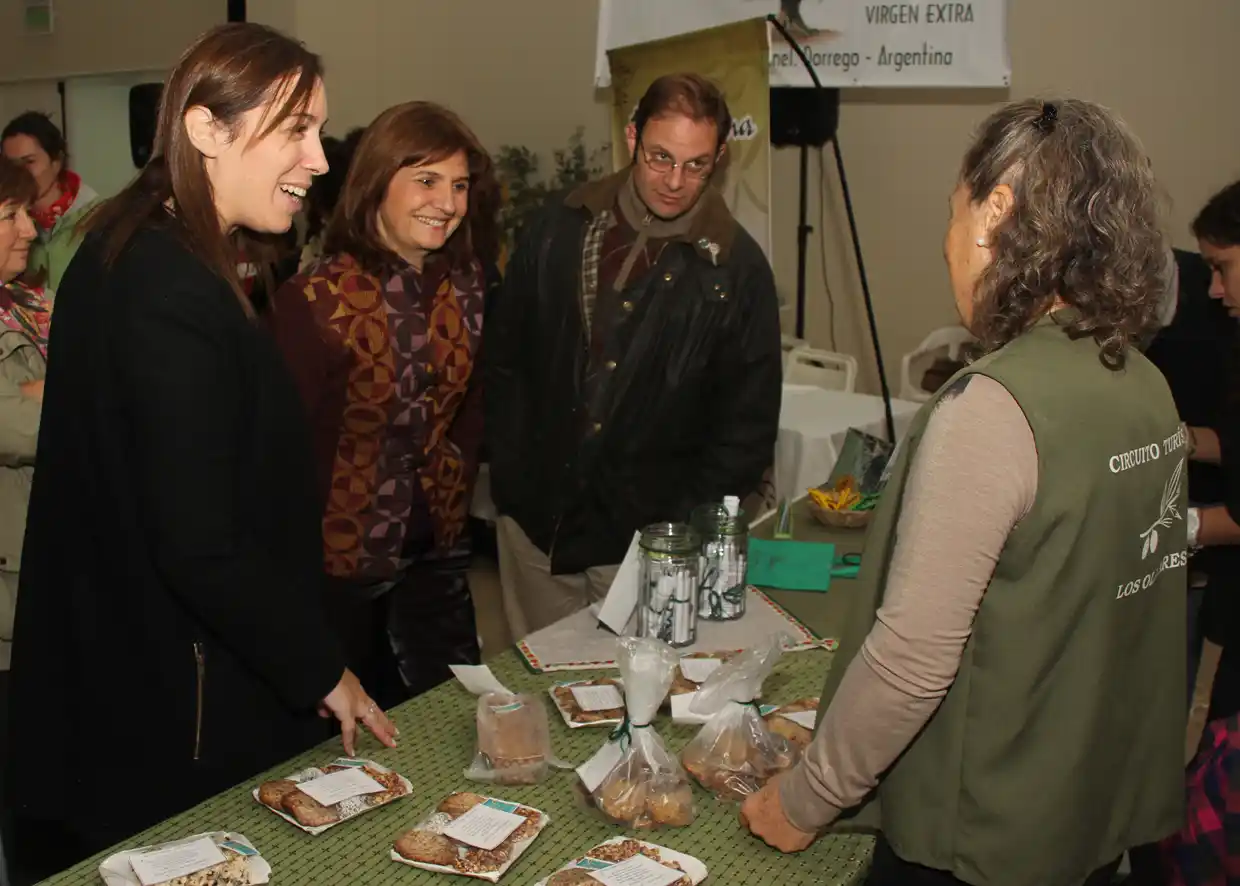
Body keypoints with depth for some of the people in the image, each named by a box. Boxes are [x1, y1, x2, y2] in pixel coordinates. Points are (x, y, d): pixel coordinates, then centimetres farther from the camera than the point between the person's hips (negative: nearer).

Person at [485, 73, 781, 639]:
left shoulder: (737, 270, -7)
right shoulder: (557, 230, 0)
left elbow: (748, 428, -4)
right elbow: (503, 359, 6)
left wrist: (683, 526, -9)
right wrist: (511, 477, 0)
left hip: (648, 542, -2)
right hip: (536, 527, 3)